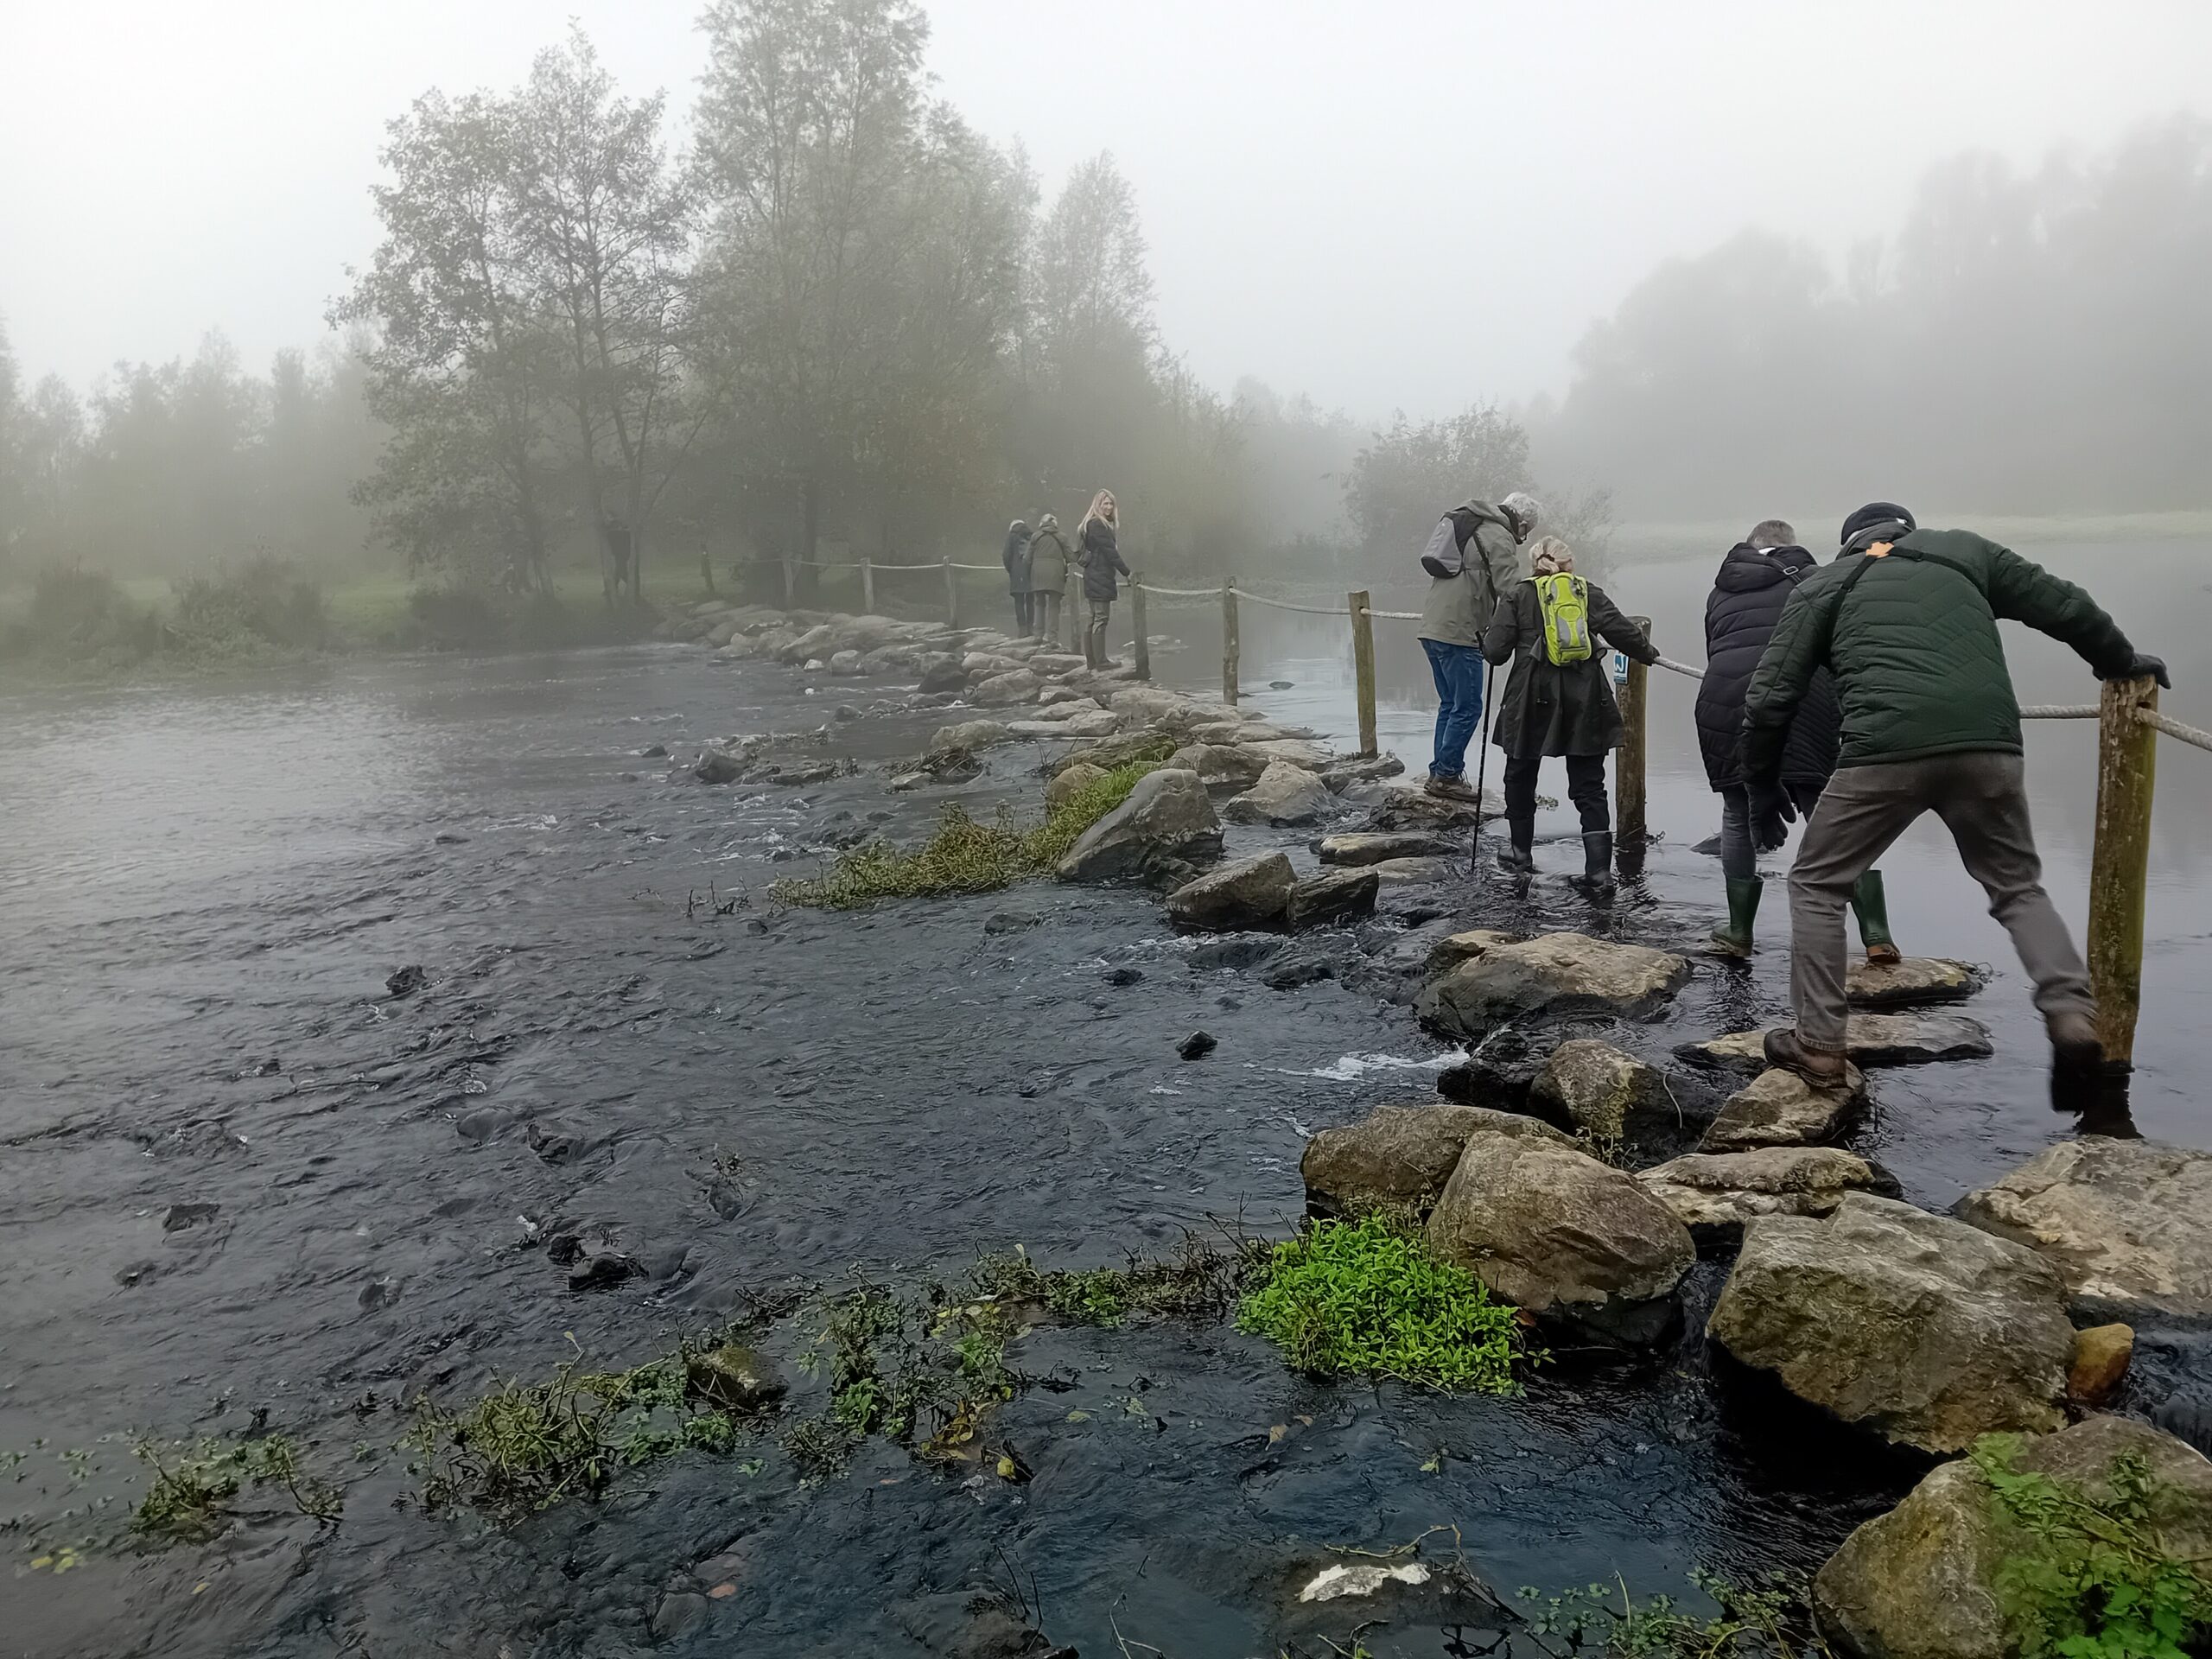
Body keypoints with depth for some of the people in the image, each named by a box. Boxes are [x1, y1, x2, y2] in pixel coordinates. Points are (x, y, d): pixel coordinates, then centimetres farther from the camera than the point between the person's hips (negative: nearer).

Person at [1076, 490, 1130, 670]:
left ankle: (1091, 659, 16)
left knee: (1094, 619, 12)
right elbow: (1110, 552, -16)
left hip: (1092, 576, 11)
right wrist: (1127, 572, -12)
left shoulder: (1091, 524, 18)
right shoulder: (1099, 526, -13)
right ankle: (1101, 660, -8)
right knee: (1101, 618, -8)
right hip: (1100, 577, -11)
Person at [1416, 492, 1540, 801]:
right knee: (1467, 707, -3)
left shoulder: (1469, 525, 22)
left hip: (1431, 627, 9)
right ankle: (1447, 776, -2)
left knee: (1450, 703, 16)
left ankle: (1440, 772, 18)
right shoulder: (1500, 538, -6)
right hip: (1458, 633, -9)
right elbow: (1512, 591, -12)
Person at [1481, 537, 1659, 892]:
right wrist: (1649, 654, 17)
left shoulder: (1517, 594, 4)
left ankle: (1521, 853, 30)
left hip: (1533, 700, -1)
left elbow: (1495, 651, -2)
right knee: (1589, 786, 5)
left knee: (1521, 776, 18)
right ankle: (1599, 869, -2)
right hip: (1585, 701, 1)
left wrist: (1486, 636, 20)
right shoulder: (1589, 592, 8)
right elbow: (1622, 631, -1)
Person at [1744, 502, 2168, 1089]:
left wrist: (1763, 784, 22)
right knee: (2018, 886, 24)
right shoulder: (1964, 549, 25)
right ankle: (2071, 1012, 5)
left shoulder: (1824, 584, 19)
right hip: (1989, 747, 3)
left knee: (1817, 886, 14)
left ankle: (1818, 1045, 11)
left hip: (1884, 751, -3)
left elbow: (1771, 696, 11)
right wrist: (2121, 661, 44)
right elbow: (2066, 606, 26)